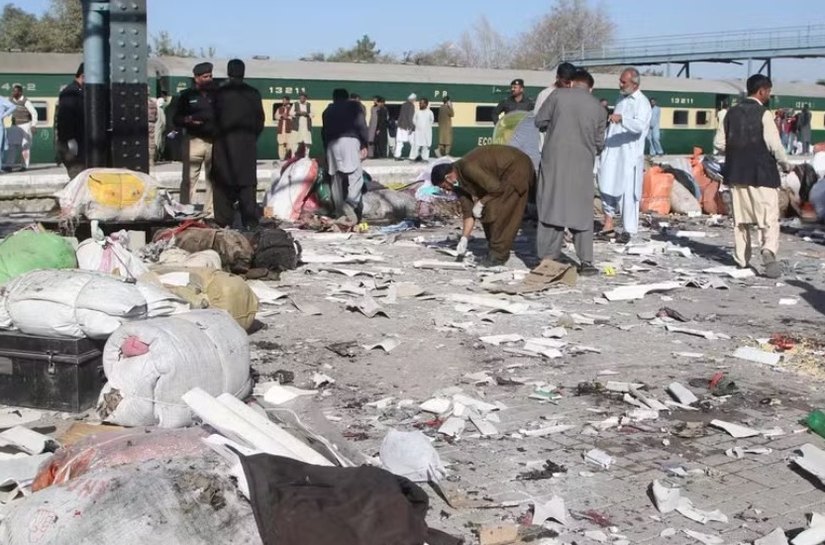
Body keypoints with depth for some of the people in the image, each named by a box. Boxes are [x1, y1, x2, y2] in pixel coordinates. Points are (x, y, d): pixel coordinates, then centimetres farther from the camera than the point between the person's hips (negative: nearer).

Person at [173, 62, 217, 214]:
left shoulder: (216, 94, 12)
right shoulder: (187, 95, 7)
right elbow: (176, 120, 7)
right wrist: (188, 120, -14)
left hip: (214, 142, 2)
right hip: (194, 140, -2)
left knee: (213, 179, 6)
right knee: (190, 179, -6)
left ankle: (211, 212, 12)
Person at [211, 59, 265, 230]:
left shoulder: (220, 93, -5)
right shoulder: (253, 93, 3)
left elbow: (214, 119, -4)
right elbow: (260, 120, 5)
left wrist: (217, 137, 11)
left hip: (224, 143, -2)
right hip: (247, 144, 2)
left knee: (224, 184, 2)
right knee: (247, 184, 5)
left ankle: (224, 222, 0)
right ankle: (250, 221, 0)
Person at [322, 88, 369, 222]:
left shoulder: (327, 110, 25)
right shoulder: (353, 105, 13)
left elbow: (324, 132, 21)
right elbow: (361, 125, 1)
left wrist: (326, 149, 22)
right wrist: (364, 144, 3)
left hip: (332, 144, 4)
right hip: (349, 140, -4)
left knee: (336, 179, 7)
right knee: (355, 176, -10)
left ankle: (340, 213, 5)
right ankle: (350, 204, -34)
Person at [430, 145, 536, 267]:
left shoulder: (468, 168, -30)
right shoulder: (458, 181, 0)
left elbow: (496, 188, -28)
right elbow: (468, 211, 3)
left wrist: (480, 203, -15)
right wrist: (464, 239, -2)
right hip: (505, 174, 9)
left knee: (496, 211, -12)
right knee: (487, 211, 7)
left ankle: (498, 254, -1)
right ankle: (496, 251, 16)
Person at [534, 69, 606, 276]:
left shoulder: (558, 95, -2)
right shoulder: (598, 107, 6)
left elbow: (539, 121, 2)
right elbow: (599, 142, 10)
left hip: (554, 159, -1)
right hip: (582, 164, 1)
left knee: (551, 207, 5)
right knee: (581, 212, 8)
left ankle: (548, 258, 6)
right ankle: (586, 262, 5)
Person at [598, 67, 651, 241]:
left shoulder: (642, 102, -9)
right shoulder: (621, 99, 16)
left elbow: (640, 126, -26)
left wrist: (621, 119, -40)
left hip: (630, 153, -7)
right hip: (612, 151, 7)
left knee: (628, 191, -4)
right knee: (607, 186, 3)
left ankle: (629, 229, 1)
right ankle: (608, 223, 9)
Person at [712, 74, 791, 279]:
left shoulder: (732, 112, 6)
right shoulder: (764, 113, -10)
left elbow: (719, 142, 7)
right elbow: (774, 145, -13)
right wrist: (785, 164, 1)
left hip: (736, 172, 5)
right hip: (761, 172, -5)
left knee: (740, 217, 13)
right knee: (769, 217, -4)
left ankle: (741, 260, 17)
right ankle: (769, 251, -24)